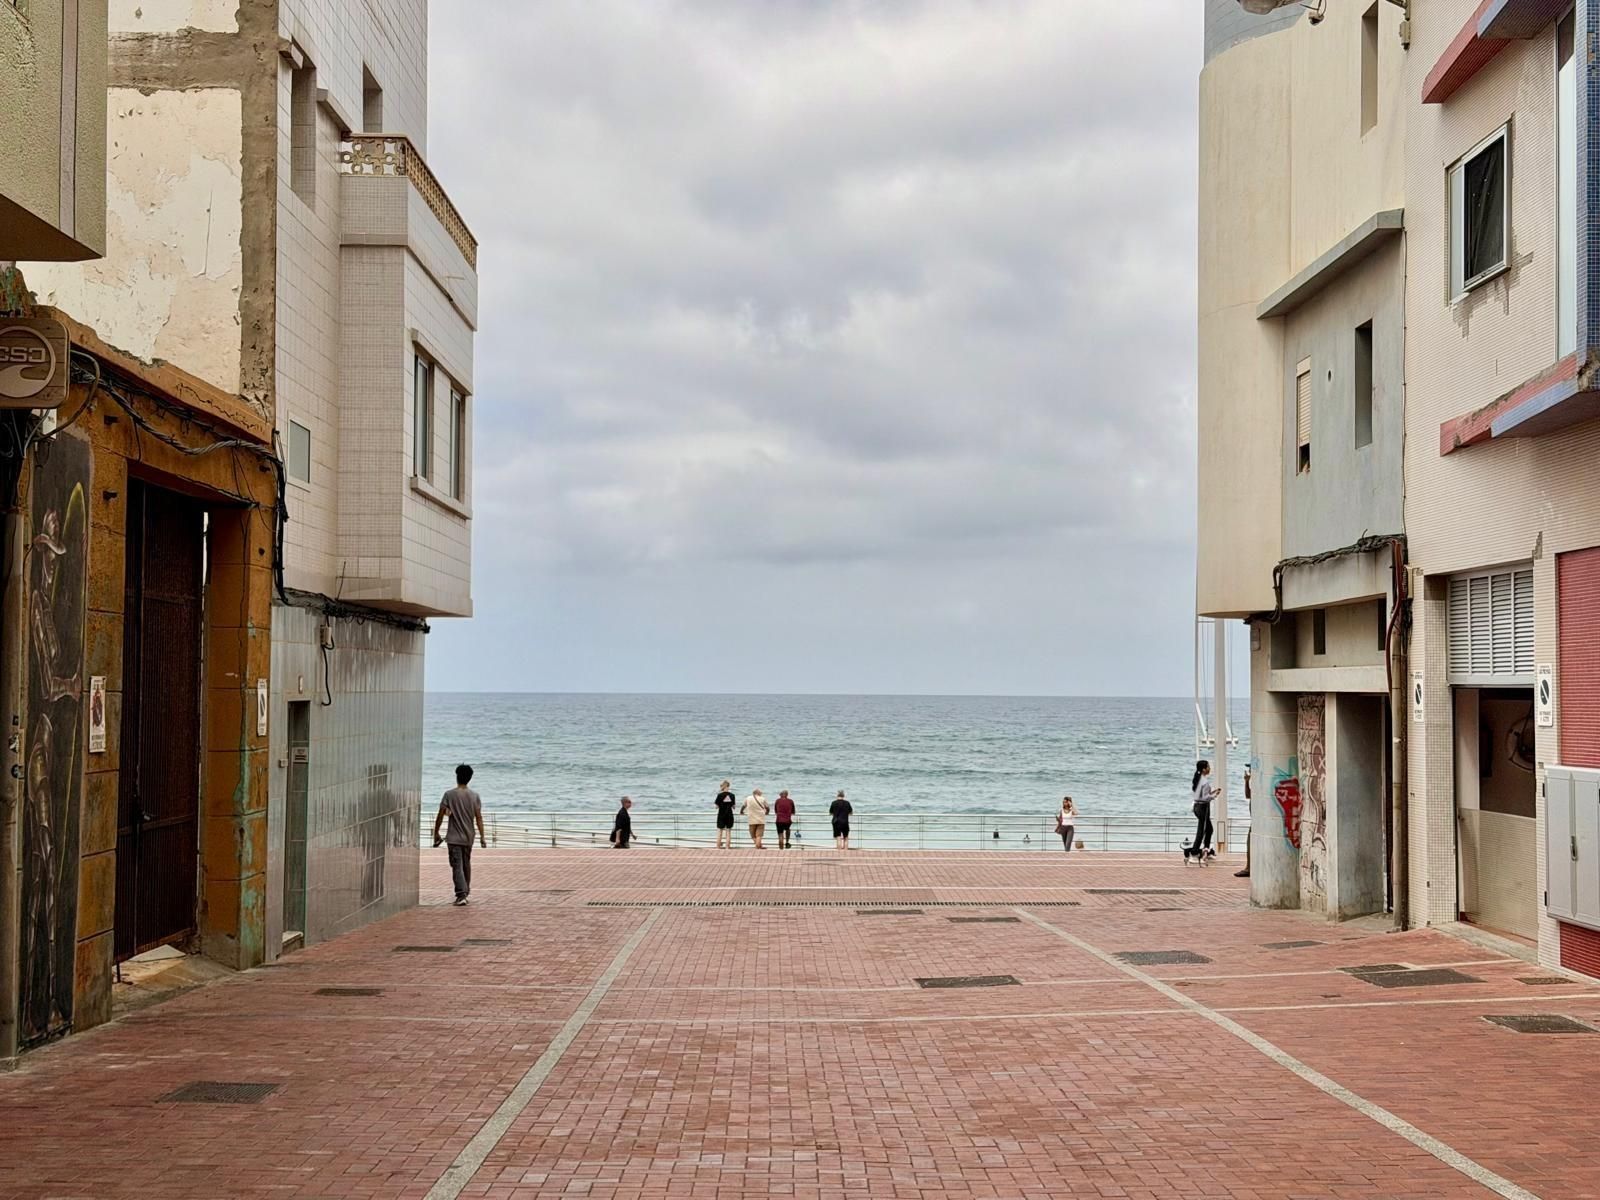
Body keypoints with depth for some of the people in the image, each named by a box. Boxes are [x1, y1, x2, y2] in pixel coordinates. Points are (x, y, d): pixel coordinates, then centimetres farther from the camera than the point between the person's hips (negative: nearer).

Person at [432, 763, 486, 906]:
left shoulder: (449, 794, -8)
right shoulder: (474, 796, 0)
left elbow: (440, 816, -8)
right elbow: (479, 818, -1)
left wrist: (436, 833, 4)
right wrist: (482, 837, 2)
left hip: (454, 838, -4)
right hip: (468, 837, 4)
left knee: (457, 866, -7)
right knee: (466, 865, 20)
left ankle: (461, 895, -19)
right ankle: (466, 891, 33)